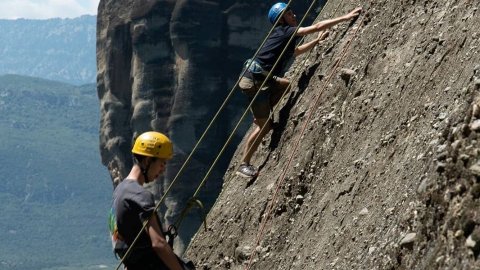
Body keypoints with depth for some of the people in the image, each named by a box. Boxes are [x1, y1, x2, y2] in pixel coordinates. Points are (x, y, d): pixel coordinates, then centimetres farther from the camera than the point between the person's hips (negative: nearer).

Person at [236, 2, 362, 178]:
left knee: (287, 86, 26)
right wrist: (347, 17, -13)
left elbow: (295, 51, 37)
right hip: (255, 81, -9)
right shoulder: (285, 31, -10)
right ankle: (244, 165, 5)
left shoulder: (283, 35, 16)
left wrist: (317, 41, 32)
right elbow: (317, 27, -15)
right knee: (264, 127, -3)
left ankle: (260, 117, 20)